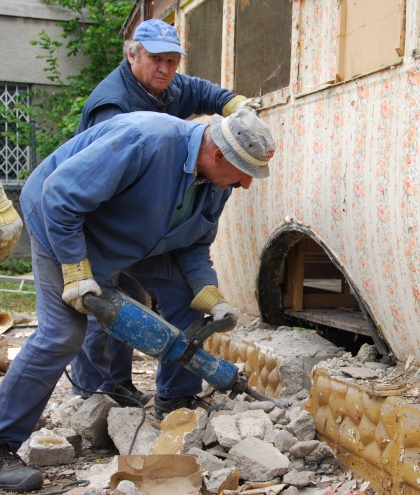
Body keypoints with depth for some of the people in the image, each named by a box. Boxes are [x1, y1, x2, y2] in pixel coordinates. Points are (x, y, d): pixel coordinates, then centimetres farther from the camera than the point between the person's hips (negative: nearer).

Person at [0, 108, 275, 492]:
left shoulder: (217, 182, -11)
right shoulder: (144, 142, -39)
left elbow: (194, 245, 0)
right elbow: (61, 195, -36)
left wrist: (211, 297, -16)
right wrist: (75, 270, -33)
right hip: (64, 222, -8)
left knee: (184, 297, -1)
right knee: (63, 333, -15)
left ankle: (178, 400, 16)